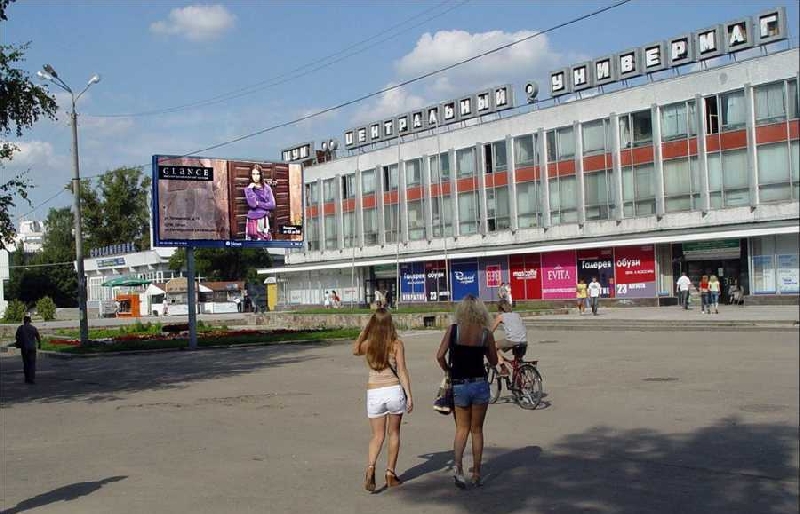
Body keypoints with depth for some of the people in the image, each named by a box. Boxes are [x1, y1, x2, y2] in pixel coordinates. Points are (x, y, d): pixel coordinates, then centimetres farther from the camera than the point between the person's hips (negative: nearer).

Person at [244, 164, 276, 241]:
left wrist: (258, 203, -7)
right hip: (253, 219, -1)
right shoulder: (248, 189, 2)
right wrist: (250, 189, -12)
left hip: (263, 219, 1)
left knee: (265, 240, -1)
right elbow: (252, 204, -13)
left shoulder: (267, 188, 4)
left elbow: (272, 205, -1)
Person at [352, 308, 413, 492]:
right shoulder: (396, 344, -4)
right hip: (394, 391, -1)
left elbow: (355, 350, 22)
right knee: (394, 432, 17)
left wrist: (365, 328, 16)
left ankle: (370, 466, -17)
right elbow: (402, 371, -7)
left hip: (374, 393, 1)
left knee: (378, 436, 9)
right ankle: (390, 473, 20)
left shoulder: (368, 344, 0)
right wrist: (409, 396, -5)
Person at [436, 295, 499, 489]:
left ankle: (458, 467, -9)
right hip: (480, 384, 0)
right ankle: (476, 474, 19)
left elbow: (440, 356, -10)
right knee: (477, 430, 14)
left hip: (459, 385, 0)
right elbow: (494, 361, 4)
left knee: (462, 429, 13)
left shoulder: (453, 329, -6)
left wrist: (448, 371, 7)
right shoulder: (486, 333, -5)